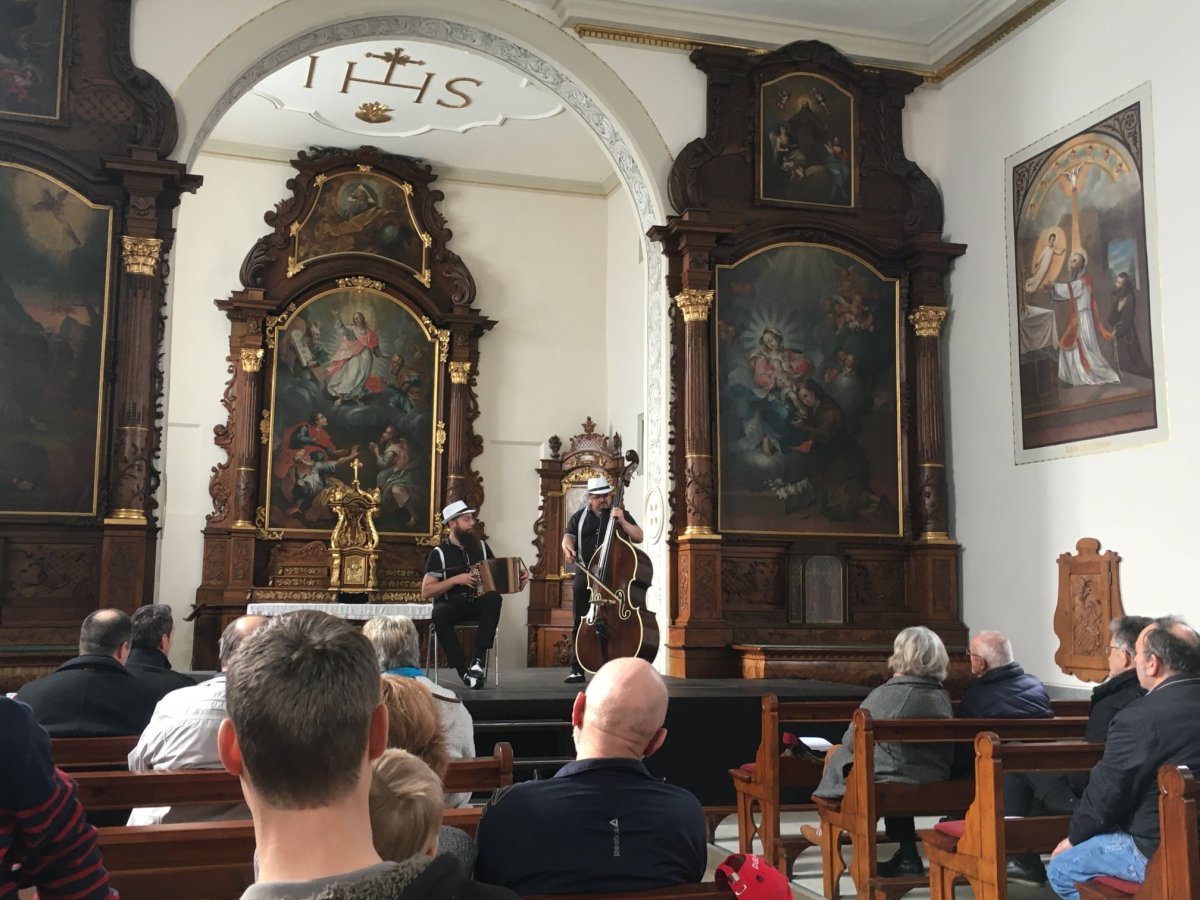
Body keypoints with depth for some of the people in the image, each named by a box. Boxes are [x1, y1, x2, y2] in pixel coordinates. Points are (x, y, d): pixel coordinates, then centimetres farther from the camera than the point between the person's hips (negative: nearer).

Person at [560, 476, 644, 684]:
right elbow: (568, 537, 0)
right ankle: (577, 669, 8)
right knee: (581, 623, 3)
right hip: (585, 576, 2)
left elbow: (639, 537, 0)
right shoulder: (579, 516, 12)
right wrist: (568, 548, -23)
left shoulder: (620, 514, 8)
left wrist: (622, 521, -14)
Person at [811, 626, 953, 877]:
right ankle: (907, 857, 29)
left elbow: (851, 741, -7)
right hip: (935, 785, 5)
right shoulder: (942, 696, 0)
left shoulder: (884, 695, -16)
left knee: (836, 754, 16)